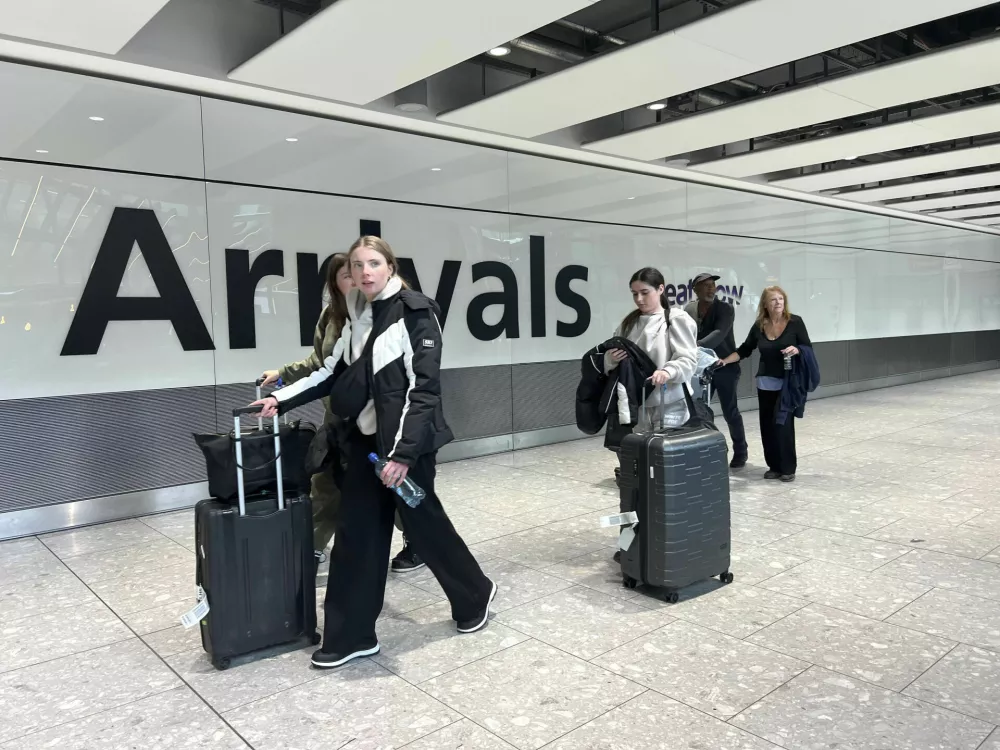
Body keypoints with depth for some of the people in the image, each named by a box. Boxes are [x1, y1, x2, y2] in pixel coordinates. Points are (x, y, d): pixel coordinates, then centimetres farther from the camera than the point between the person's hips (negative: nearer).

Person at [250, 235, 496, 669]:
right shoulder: (357, 317, 10)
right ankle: (351, 636, 17)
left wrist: (403, 452, -22)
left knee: (423, 522, 7)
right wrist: (282, 399, 5)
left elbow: (423, 388, -17)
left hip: (408, 441, -6)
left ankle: (475, 594, 33)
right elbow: (332, 372, 14)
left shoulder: (416, 313, -12)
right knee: (356, 533, 6)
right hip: (365, 440, 7)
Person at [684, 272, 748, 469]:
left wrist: (697, 346, -42)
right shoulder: (688, 310, 3)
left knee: (730, 412, 5)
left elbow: (719, 334, -27)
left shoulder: (725, 309, -11)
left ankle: (740, 452, 23)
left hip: (725, 368, -3)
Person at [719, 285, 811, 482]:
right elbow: (744, 350, 9)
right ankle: (774, 466, 15)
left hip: (788, 382, -3)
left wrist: (796, 350, -23)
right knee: (767, 425, 4)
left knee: (782, 422, -9)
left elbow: (808, 348, -2)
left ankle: (788, 467, 3)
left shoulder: (795, 322, -6)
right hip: (766, 382, 4)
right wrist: (724, 361, -2)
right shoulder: (758, 326, 1)